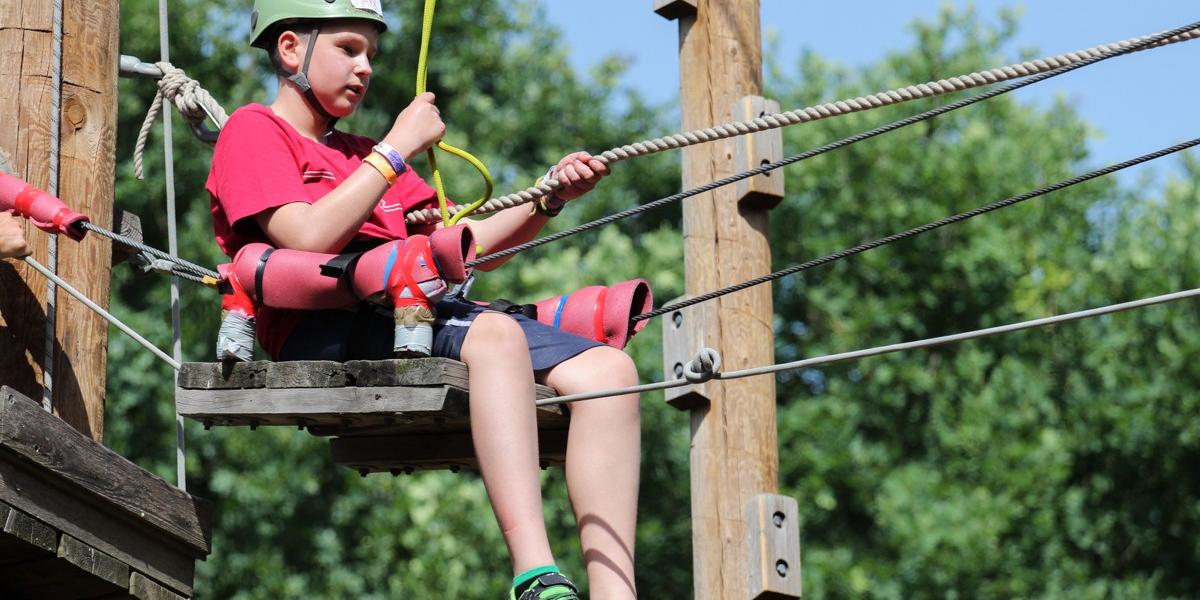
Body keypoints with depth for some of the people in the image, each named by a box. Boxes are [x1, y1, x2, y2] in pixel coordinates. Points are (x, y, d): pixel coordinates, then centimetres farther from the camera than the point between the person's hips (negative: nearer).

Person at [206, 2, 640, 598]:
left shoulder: (362, 156, 35)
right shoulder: (253, 131, 10)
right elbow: (310, 239, -10)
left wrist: (548, 199, 9)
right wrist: (399, 148, -3)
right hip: (325, 330, -8)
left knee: (608, 367, -13)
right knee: (495, 333, -36)